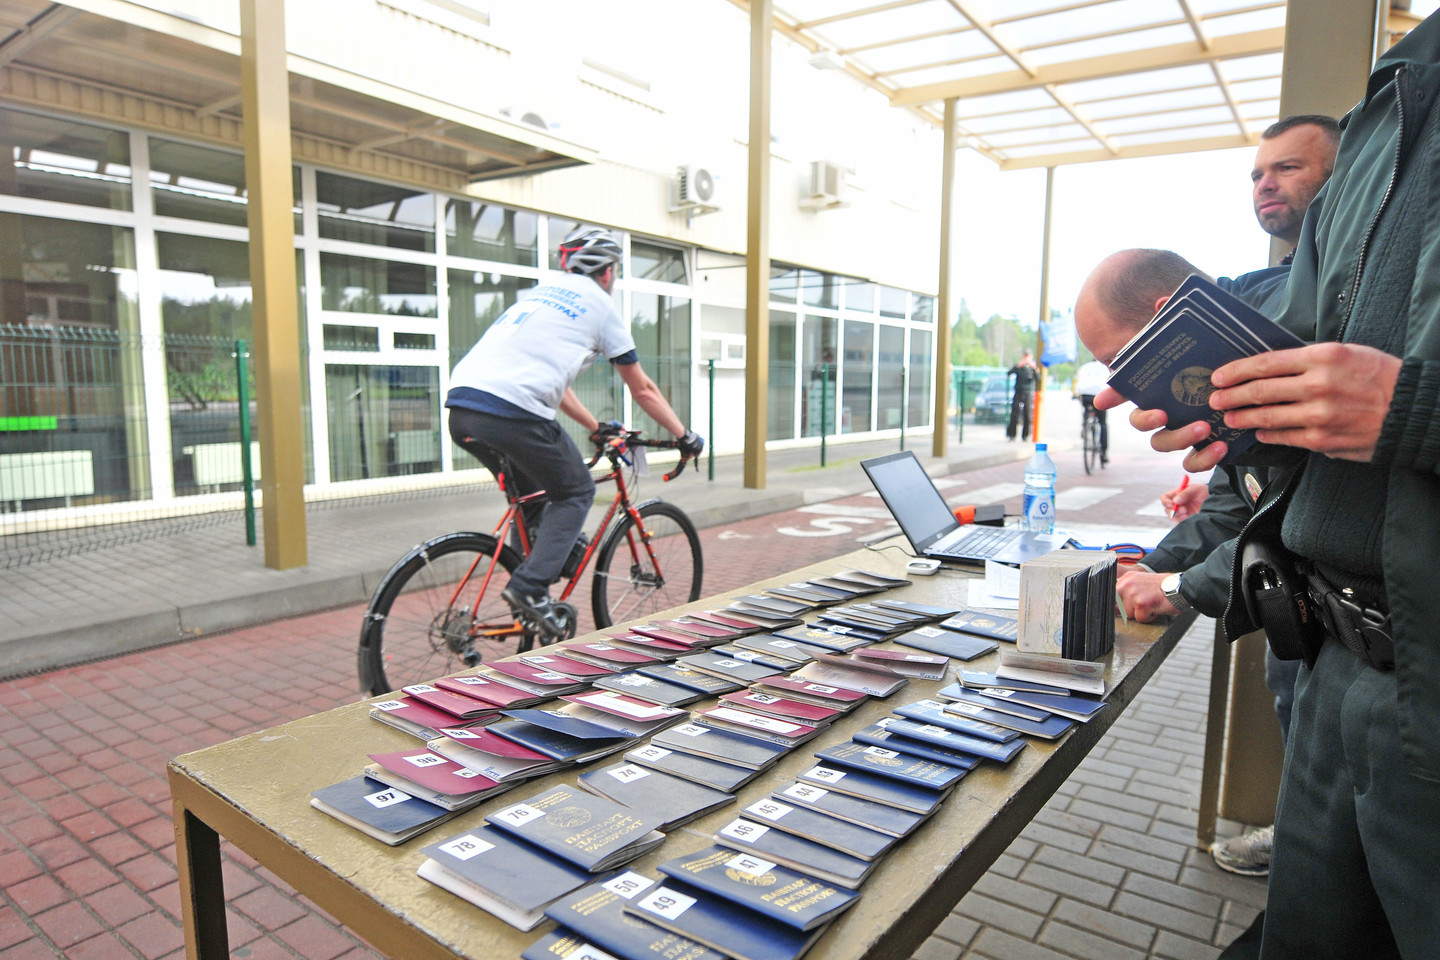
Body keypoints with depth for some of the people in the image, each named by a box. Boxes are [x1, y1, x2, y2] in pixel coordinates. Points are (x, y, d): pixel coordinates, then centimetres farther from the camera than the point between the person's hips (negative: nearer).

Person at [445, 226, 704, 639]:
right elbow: (643, 390, 18)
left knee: (530, 495, 25)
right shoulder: (600, 305, 12)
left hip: (461, 406, 7)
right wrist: (685, 436, 30)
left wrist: (597, 428, 47)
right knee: (576, 493, 11)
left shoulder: (541, 291, 32)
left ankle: (527, 594, 24)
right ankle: (531, 587, -2)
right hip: (511, 410, -7)